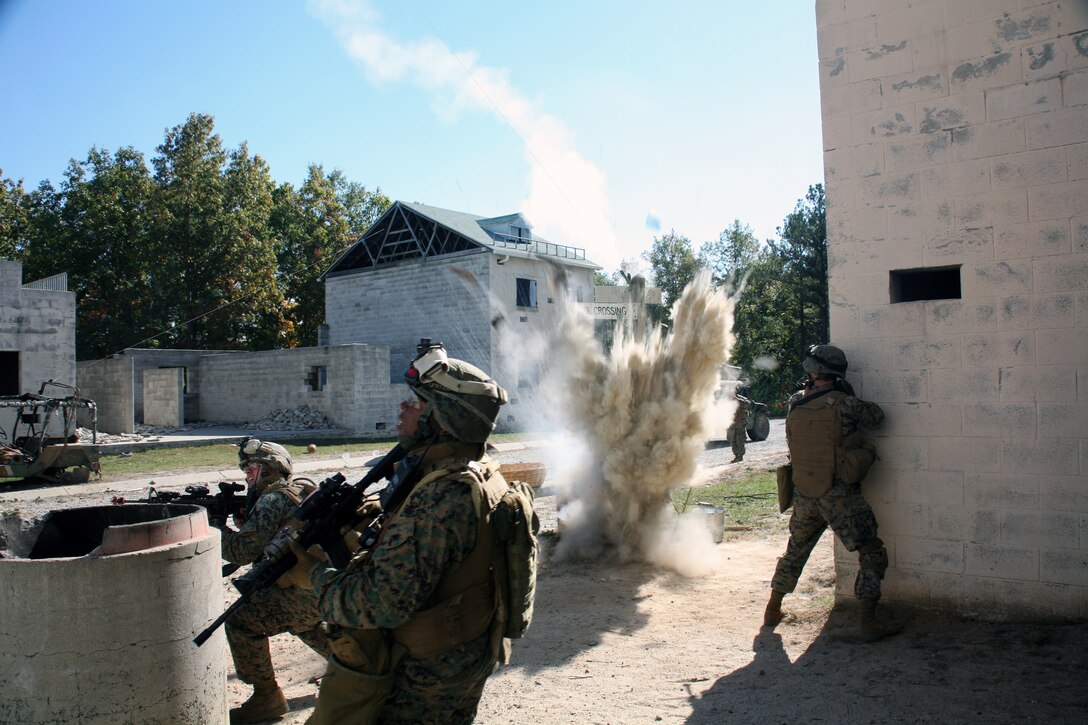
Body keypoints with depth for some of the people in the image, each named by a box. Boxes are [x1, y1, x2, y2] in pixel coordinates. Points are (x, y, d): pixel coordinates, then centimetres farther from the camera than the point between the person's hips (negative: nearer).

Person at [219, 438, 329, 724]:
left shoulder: (273, 499, -11)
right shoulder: (303, 489, 17)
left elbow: (241, 551, -16)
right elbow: (268, 541, 22)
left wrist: (216, 523, -2)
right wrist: (243, 518, 7)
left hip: (311, 591, -10)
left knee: (241, 620, -4)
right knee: (300, 621, 35)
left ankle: (267, 697, 4)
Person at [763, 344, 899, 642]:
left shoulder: (795, 406, -1)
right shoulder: (844, 404, -14)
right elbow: (877, 417, 3)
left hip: (803, 496, 5)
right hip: (839, 496, -5)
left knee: (795, 551, 22)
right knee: (872, 554, 7)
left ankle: (773, 610, 30)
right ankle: (867, 622, 2)